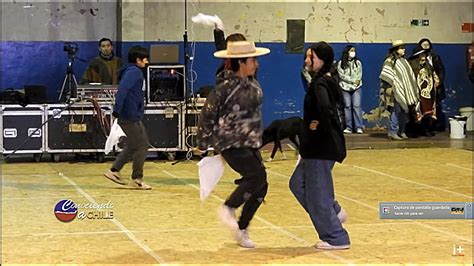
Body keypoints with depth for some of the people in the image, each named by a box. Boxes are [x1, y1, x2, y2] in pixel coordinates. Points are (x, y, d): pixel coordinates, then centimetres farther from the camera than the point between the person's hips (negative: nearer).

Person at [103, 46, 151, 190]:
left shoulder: (131, 71, 16)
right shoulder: (134, 72, -14)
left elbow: (123, 90, 21)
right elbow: (122, 90, -27)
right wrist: (117, 109, -32)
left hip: (130, 117, 10)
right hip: (131, 117, -10)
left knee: (132, 146, 19)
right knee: (142, 146, -2)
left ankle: (114, 171, 20)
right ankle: (136, 179, 4)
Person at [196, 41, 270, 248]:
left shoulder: (254, 85, 7)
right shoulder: (225, 88, -14)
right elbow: (207, 115, -9)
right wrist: (203, 144, -4)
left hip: (250, 144, 8)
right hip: (230, 143, -8)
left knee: (260, 187, 2)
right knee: (257, 175, -22)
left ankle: (241, 229, 17)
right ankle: (228, 208, -3)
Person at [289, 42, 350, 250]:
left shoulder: (320, 84, -19)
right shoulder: (326, 81, 11)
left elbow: (325, 108, -38)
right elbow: (337, 102, 26)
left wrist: (320, 126, -20)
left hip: (321, 146, -10)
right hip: (317, 146, 10)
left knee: (317, 193, 0)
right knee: (298, 183, 19)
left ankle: (336, 238, 9)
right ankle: (334, 213, 23)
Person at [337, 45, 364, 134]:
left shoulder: (358, 62, 12)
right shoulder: (341, 63, 4)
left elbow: (359, 74, 5)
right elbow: (341, 75, -5)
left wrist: (357, 81, -13)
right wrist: (352, 80, -10)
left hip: (356, 87, 1)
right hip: (345, 87, 0)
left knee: (356, 106, -8)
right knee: (347, 106, -2)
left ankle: (359, 127, -10)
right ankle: (348, 127, 1)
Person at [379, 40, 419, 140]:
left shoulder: (403, 60, 16)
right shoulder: (390, 61, -8)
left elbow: (409, 75, 22)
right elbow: (386, 77, -12)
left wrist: (411, 90, 17)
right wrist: (392, 87, -16)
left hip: (404, 90, 8)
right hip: (396, 90, -8)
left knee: (405, 110, 6)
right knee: (396, 110, -11)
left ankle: (401, 132, 14)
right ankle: (392, 132, -8)